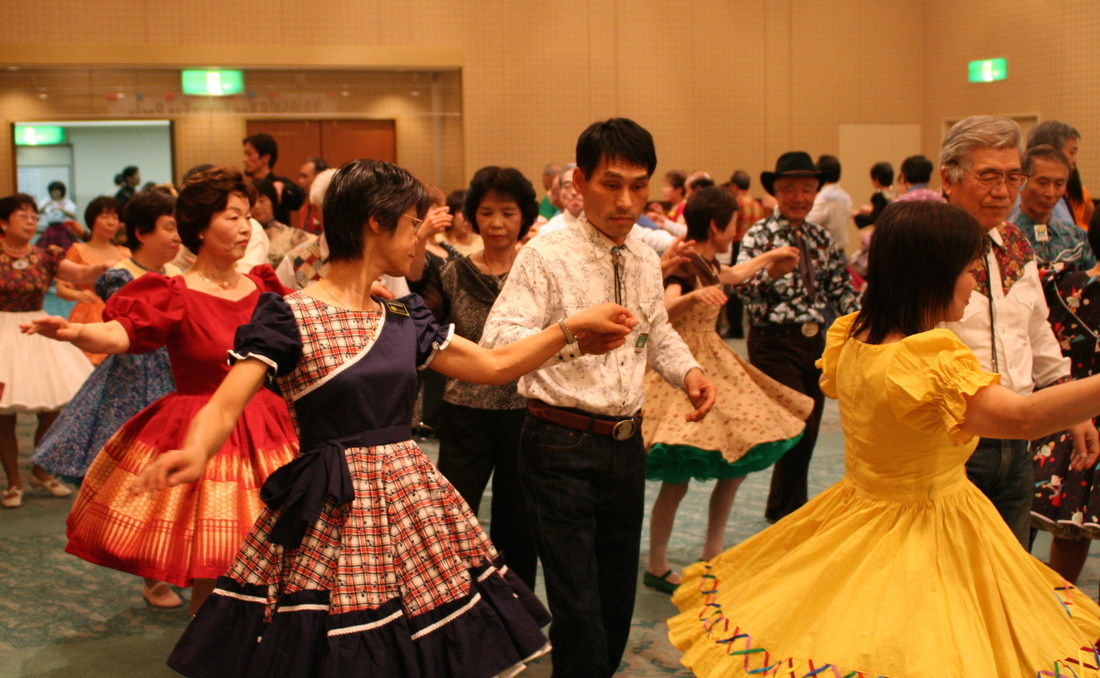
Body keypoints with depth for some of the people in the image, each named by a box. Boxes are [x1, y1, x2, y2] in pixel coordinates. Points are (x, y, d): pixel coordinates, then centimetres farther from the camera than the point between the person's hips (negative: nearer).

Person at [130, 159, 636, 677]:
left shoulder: (404, 319, 11)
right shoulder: (289, 316, -9)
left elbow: (496, 366, 17)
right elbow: (225, 406, -18)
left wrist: (574, 324, 14)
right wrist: (195, 453, -40)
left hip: (411, 501, 6)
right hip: (329, 515, -6)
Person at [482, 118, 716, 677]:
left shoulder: (647, 262, 9)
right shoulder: (545, 257, -12)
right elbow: (498, 341, -24)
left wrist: (687, 370, 4)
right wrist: (571, 339, -42)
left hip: (626, 443, 6)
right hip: (562, 445, -6)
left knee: (618, 596, 15)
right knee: (578, 605, -6)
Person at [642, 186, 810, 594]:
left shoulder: (707, 264, 12)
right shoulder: (685, 266, -16)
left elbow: (733, 276, 36)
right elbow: (663, 309, -34)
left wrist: (770, 256, 49)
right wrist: (694, 296, -52)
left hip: (712, 365, 10)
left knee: (738, 461, 12)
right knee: (677, 480, -8)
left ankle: (711, 556, 23)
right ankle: (656, 568, 6)